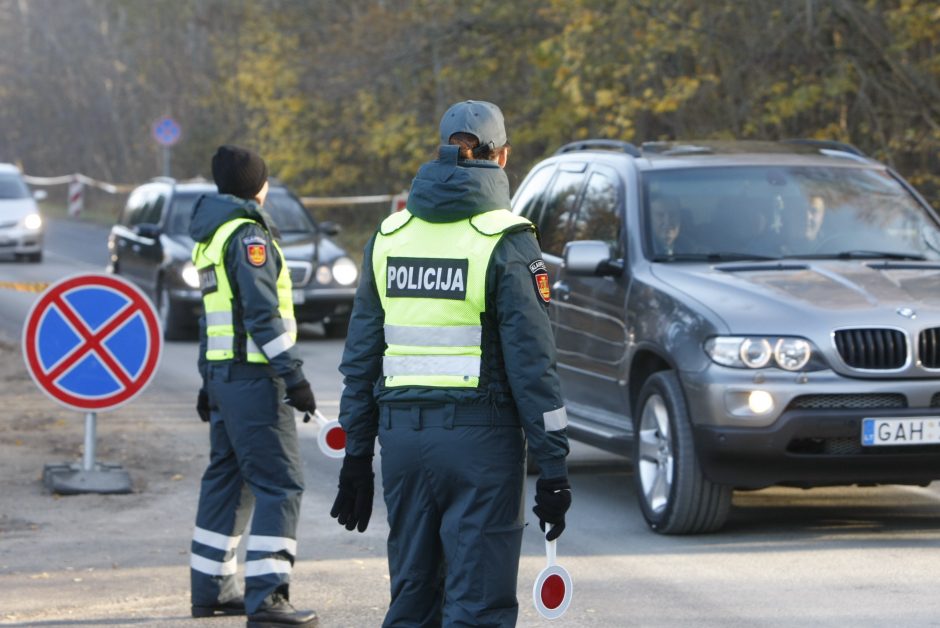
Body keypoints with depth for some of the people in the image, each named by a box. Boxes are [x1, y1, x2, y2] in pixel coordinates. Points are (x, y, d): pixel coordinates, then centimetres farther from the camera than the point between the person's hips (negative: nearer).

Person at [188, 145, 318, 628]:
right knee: (279, 484, -11)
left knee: (227, 480, 16)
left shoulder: (215, 237, 17)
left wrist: (209, 379, 27)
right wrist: (293, 375, -21)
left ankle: (210, 589, 21)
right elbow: (261, 312, -20)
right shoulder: (248, 234, -12)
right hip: (253, 375, -10)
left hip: (224, 372, 10)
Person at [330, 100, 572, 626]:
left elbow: (360, 356, 10)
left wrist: (356, 455, 16)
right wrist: (554, 468, -8)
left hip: (403, 434, 5)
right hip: (480, 440, -5)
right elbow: (532, 363, -12)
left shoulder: (390, 235, 8)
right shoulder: (505, 241, -8)